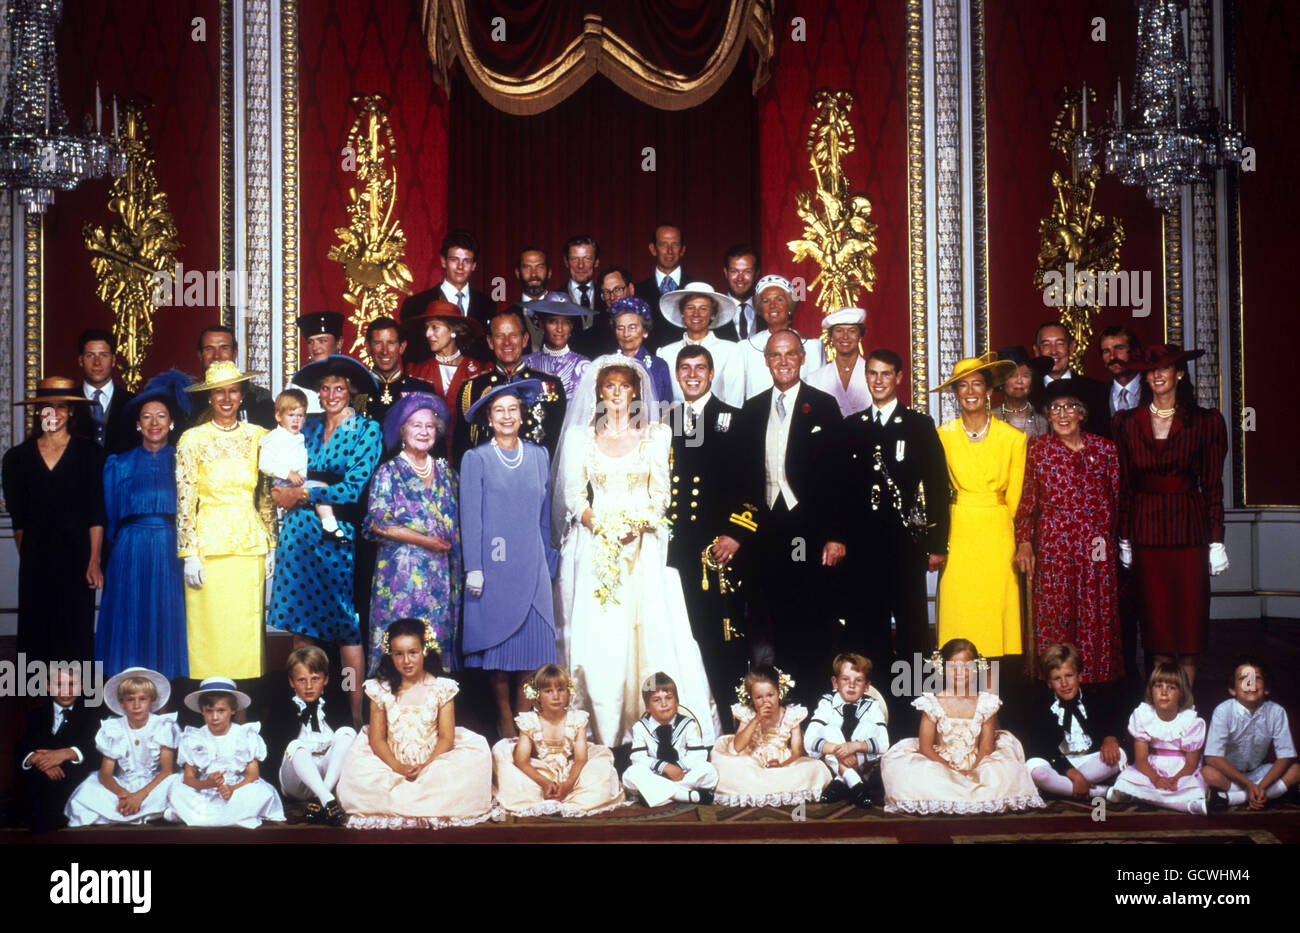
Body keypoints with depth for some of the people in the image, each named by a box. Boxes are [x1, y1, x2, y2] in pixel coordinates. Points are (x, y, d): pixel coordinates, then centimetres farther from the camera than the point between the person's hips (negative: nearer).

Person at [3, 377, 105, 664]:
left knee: (75, 633, -2)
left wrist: (93, 562, -8)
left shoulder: (89, 453, 2)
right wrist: (26, 558, 7)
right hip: (35, 561, 2)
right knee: (38, 630, 1)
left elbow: (96, 514, -2)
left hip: (76, 557, -2)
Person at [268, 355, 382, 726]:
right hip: (299, 532, 4)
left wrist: (303, 495, -7)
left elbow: (354, 487, -9)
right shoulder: (309, 429, 15)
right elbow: (289, 478, 20)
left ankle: (357, 714, -1)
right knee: (299, 621, 3)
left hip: (338, 534, -4)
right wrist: (285, 490, -2)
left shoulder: (366, 430, 0)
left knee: (345, 625, -5)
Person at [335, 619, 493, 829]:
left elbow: (446, 737, -2)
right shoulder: (381, 690, 3)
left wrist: (426, 766, -19)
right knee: (357, 778, -29)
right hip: (391, 763, 0)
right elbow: (376, 738, 0)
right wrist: (398, 767, -18)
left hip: (434, 762, 0)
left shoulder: (441, 688, 1)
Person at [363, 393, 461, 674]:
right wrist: (425, 540, -11)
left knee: (437, 637, 4)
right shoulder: (389, 472, -1)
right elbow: (378, 524, -9)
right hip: (401, 567, -4)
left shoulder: (444, 471, 13)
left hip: (439, 570, 5)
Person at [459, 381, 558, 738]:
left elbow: (544, 512, 15)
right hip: (494, 565, -3)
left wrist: (547, 561, 12)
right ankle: (504, 719, 11)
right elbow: (470, 516, -2)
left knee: (533, 638, 0)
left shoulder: (538, 456, 11)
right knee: (498, 639, -1)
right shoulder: (476, 458, 1)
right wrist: (473, 568, -7)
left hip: (532, 564, 3)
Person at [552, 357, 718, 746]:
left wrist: (639, 523, -12)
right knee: (597, 634, -7)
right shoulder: (581, 436, 11)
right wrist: (595, 521, -11)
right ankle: (603, 733, -4)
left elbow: (661, 492, 5)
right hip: (595, 545, 0)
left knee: (647, 629, -8)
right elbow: (572, 492, 7)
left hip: (643, 544, 0)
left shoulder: (656, 434, 10)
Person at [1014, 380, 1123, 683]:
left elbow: (1117, 499, 9)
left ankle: (1095, 676, 12)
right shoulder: (1038, 449, 5)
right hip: (1053, 547, -1)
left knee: (1097, 618, 1)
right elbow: (1027, 500, 6)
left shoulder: (1104, 449, 6)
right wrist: (1024, 542, -2)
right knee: (1053, 617, -1)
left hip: (1096, 547, 1)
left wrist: (1119, 542, 6)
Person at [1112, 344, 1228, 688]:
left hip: (1189, 529, -1)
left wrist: (1216, 540, -3)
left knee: (1190, 616, -1)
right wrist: (1124, 539, 5)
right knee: (1155, 617, 4)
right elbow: (1124, 485, 8)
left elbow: (1213, 486, 1)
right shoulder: (1128, 422, 6)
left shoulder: (1206, 422, 1)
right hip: (1146, 529, 2)